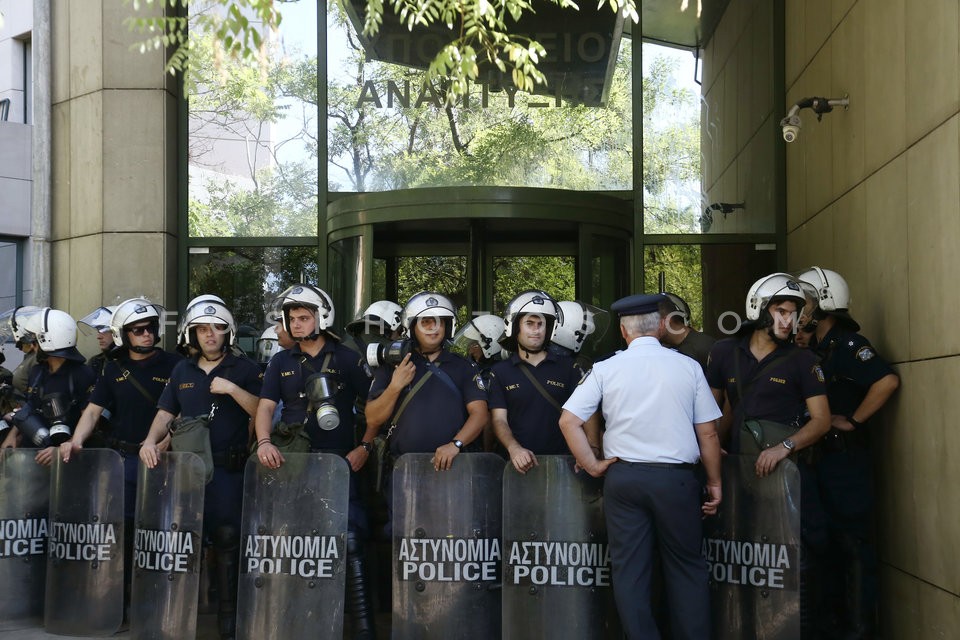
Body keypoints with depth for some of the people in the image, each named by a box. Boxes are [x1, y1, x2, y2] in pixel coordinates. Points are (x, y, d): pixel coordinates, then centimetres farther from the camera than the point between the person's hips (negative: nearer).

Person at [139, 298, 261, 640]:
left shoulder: (244, 369, 2)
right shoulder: (182, 370, 14)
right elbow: (166, 413, 11)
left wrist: (233, 389, -18)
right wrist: (151, 440, -7)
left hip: (229, 469, -4)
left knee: (227, 539, -5)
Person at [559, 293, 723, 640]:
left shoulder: (605, 369, 1)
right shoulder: (688, 367, -1)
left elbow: (569, 420, -4)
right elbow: (707, 433, 1)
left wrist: (592, 465, 3)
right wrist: (714, 482, 11)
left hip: (623, 477, 1)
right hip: (676, 478, 0)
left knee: (630, 569, 7)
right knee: (686, 567, 11)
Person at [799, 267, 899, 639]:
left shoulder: (847, 344, -13)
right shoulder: (815, 348, 13)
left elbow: (887, 380, -27)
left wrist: (852, 422, -21)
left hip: (845, 458, -9)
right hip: (820, 456, 9)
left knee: (852, 542, -3)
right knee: (826, 539, 15)